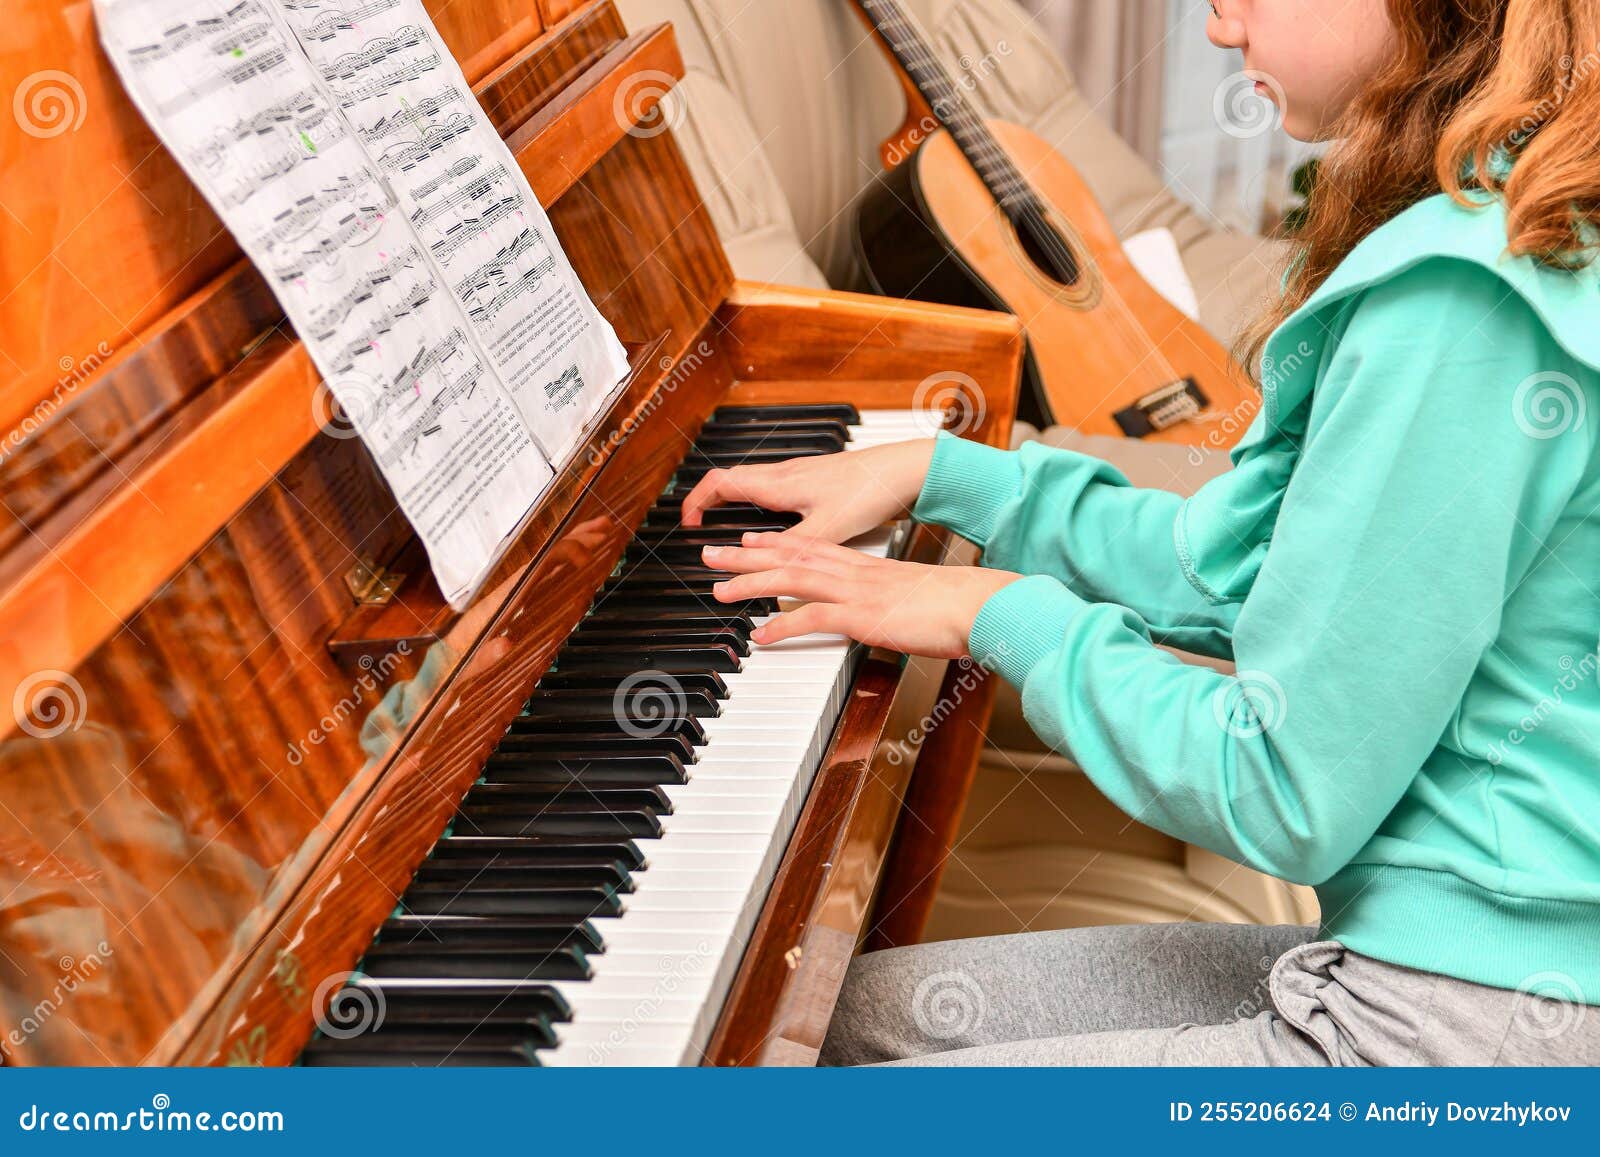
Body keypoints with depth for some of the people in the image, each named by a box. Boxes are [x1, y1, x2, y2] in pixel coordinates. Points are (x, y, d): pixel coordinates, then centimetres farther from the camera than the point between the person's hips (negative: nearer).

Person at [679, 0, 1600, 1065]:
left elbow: (1286, 800, -21)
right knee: (866, 1008, 16)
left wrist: (1006, 614, -7)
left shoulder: (1462, 294, -24)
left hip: (1466, 1032, -10)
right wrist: (937, 474, 17)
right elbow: (1229, 566, 15)